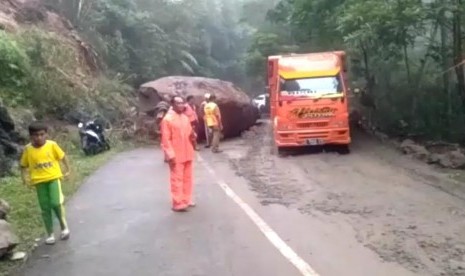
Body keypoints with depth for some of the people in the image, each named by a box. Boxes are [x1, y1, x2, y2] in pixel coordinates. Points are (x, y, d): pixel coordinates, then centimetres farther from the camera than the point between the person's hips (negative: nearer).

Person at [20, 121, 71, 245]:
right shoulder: (28, 149, -4)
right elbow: (24, 165, 5)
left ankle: (63, 225, 12)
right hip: (39, 181, 2)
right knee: (45, 208, 7)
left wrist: (67, 170, 2)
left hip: (53, 178, -2)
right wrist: (25, 178, -7)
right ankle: (50, 234, 20)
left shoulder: (52, 145, -7)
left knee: (56, 203, -16)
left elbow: (62, 157, 4)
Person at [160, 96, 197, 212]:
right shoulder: (167, 119, -12)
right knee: (177, 179, -2)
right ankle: (178, 204, 4)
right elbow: (166, 139, -14)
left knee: (187, 178, 14)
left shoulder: (185, 118, 11)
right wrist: (171, 155, -19)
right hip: (176, 156, -8)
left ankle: (186, 200, 26)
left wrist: (193, 136, -4)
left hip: (187, 154, 8)